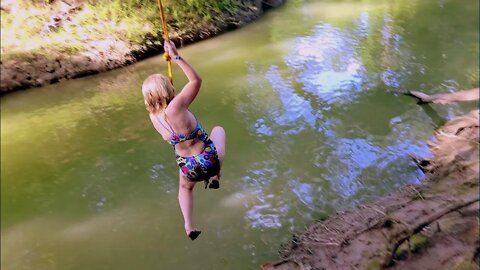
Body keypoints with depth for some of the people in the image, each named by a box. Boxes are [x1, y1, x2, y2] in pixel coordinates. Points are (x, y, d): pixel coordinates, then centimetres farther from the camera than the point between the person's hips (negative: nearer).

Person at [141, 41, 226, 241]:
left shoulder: (153, 117, -6)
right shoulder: (175, 107, -26)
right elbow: (196, 80, -18)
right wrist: (176, 56, -16)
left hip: (189, 169, 5)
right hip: (211, 161, -4)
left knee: (185, 187, 42)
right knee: (218, 129, 29)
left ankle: (188, 226, 29)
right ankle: (215, 178, 26)